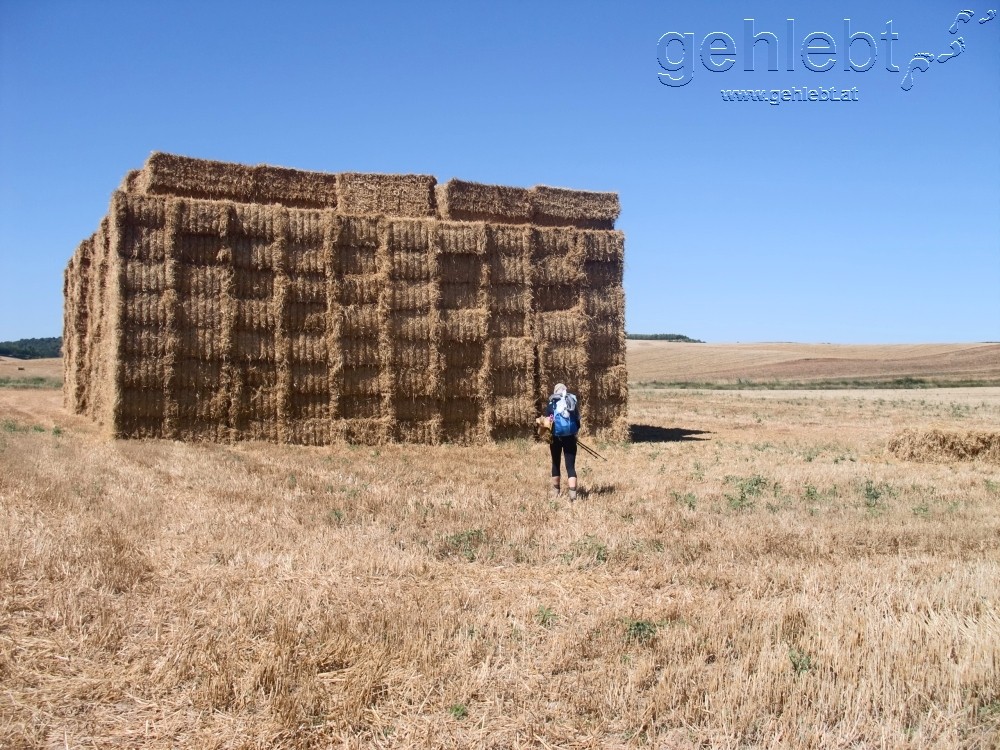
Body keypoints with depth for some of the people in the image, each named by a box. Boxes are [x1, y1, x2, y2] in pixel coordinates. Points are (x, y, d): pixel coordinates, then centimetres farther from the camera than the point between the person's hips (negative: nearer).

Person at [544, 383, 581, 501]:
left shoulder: (551, 404, -1)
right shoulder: (573, 402, 5)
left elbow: (548, 423, -6)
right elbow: (578, 422, 7)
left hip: (556, 437, 0)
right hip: (570, 437, 1)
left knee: (556, 464, 16)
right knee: (571, 466, -1)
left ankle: (556, 492, 28)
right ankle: (573, 495, -14)